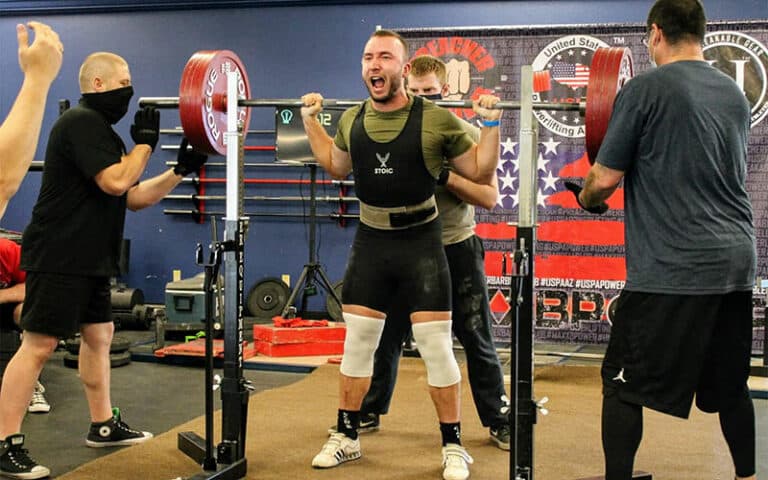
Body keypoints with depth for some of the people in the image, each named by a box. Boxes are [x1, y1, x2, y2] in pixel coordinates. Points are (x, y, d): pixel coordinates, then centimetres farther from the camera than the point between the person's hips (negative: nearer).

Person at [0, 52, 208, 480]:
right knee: (38, 345, -9)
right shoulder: (81, 123, -13)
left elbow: (134, 196, 17)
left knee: (100, 335, 16)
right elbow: (116, 182, -23)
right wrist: (145, 141, -10)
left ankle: (104, 425, 28)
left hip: (89, 260, 11)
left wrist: (181, 171, 9)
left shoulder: (102, 130, 18)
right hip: (59, 259, -11)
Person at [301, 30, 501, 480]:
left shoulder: (436, 119, -13)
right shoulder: (352, 119, 0)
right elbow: (336, 165, 21)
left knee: (436, 346, -1)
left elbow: (481, 172, -3)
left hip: (421, 243, -4)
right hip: (370, 243, 4)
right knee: (357, 343, 11)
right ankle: (346, 437, 25)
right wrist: (310, 120, 15)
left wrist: (491, 124, -16)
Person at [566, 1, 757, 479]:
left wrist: (586, 197, 16)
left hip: (671, 266, -7)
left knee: (624, 383, 3)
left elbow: (605, 179, -7)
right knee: (730, 384, 18)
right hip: (736, 261, 7)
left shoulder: (646, 89, -7)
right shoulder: (735, 94, 13)